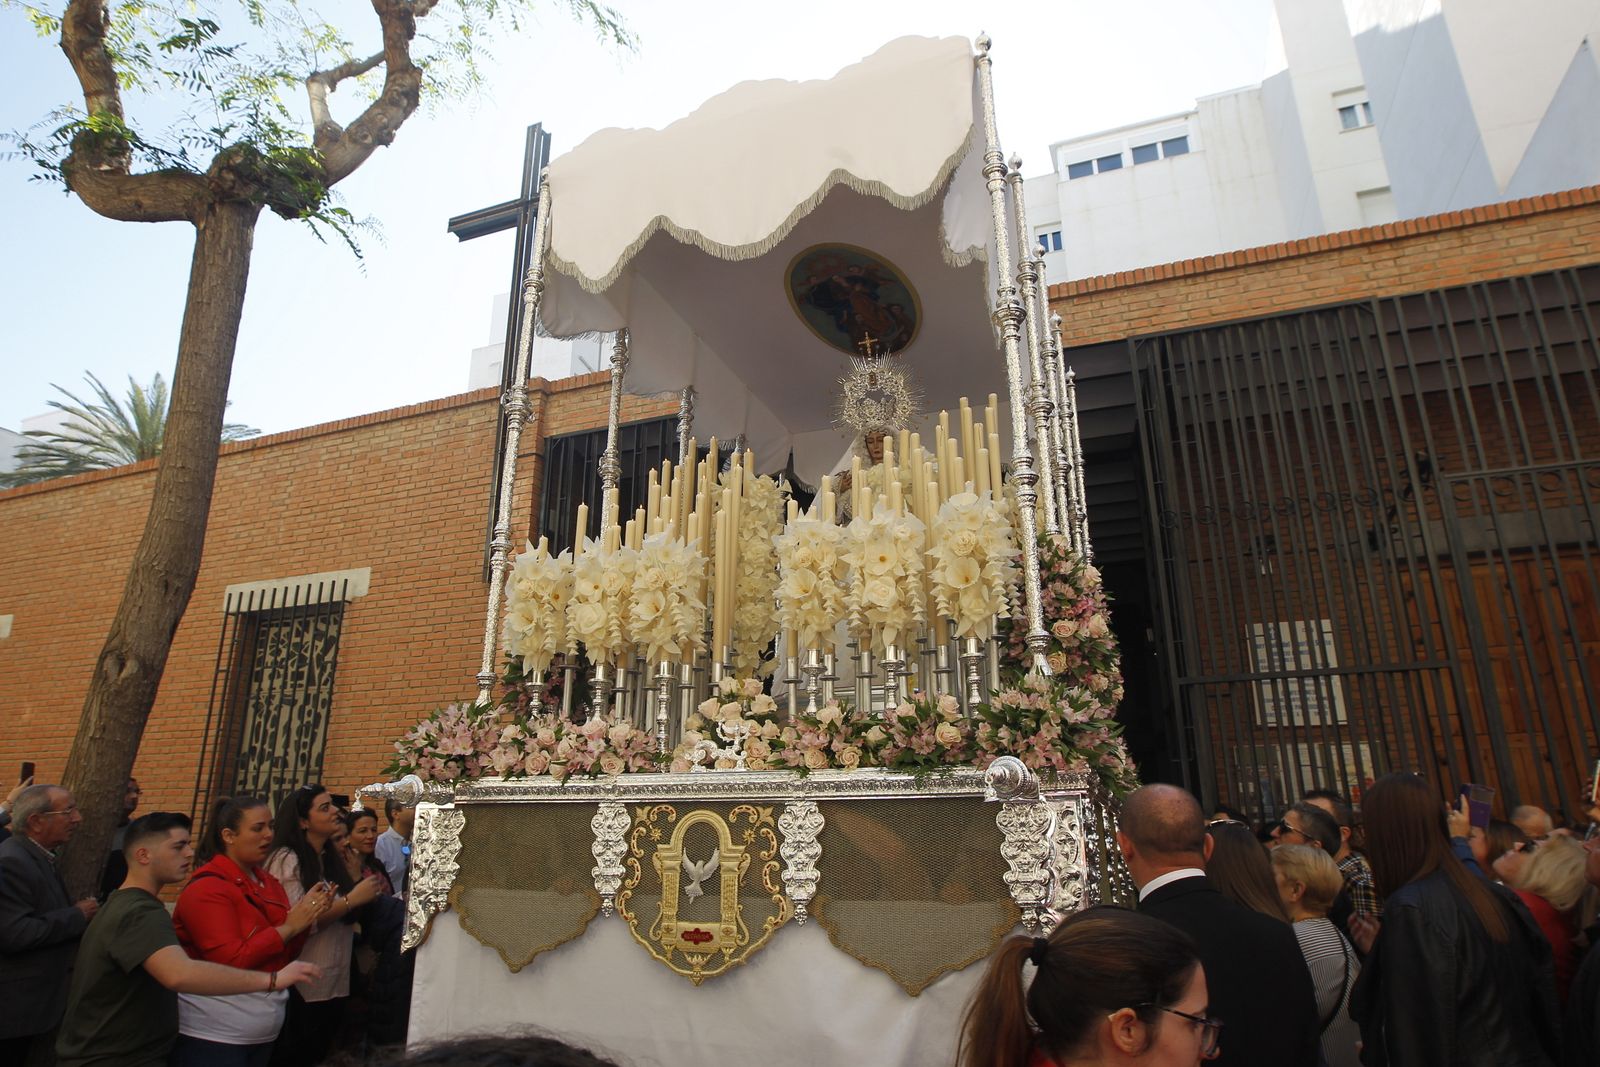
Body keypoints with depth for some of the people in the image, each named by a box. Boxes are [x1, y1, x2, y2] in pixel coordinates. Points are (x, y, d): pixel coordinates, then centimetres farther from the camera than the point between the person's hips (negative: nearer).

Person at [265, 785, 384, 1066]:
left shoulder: (330, 859, 9)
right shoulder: (286, 859, -14)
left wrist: (365, 896, 2)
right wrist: (351, 899, -20)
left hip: (335, 985, 8)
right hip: (301, 989, -8)